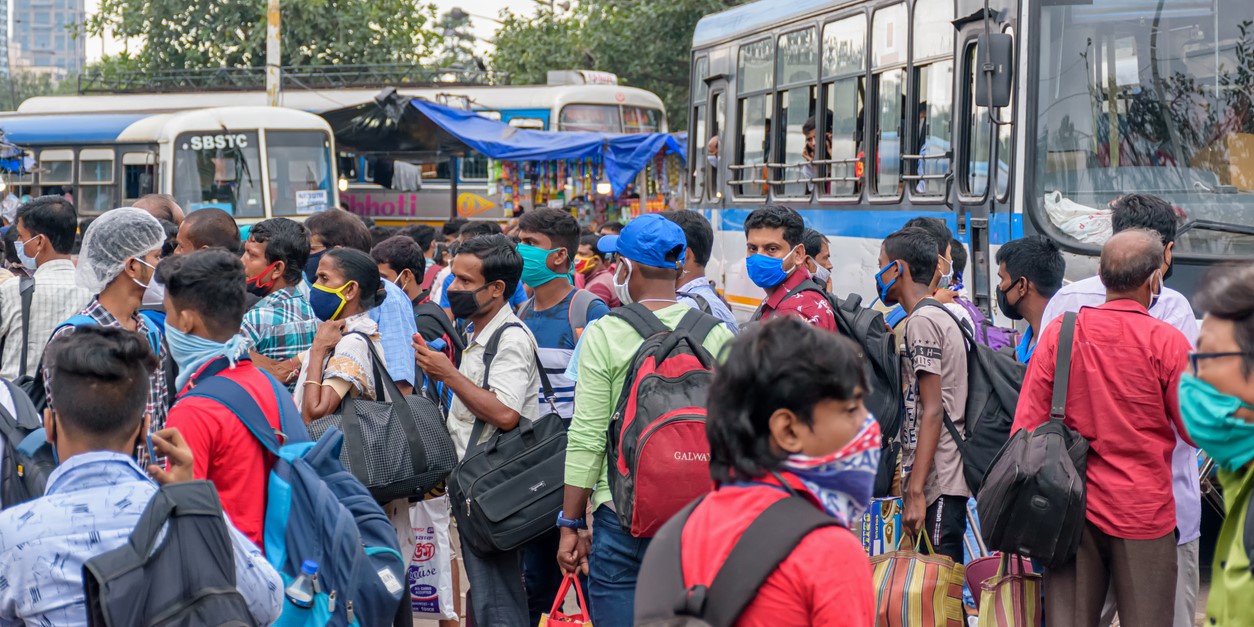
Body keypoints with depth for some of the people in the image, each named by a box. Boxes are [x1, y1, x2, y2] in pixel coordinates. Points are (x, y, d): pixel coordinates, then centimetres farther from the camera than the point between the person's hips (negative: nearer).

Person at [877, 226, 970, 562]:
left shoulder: (922, 321, -10)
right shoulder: (942, 316, 19)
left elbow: (932, 411, -16)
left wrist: (916, 491, -18)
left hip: (937, 484, -10)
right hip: (947, 482, 10)